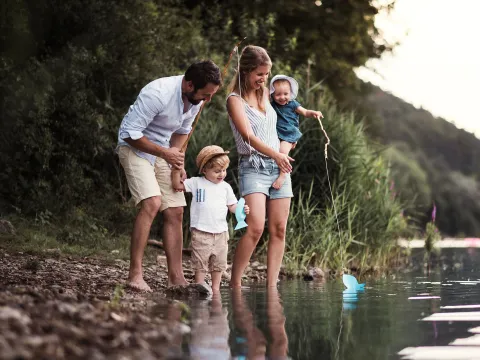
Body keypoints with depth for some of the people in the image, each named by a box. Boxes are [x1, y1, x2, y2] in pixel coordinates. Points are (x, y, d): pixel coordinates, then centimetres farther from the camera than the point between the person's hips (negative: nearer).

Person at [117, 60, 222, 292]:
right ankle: (135, 275, -23)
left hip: (163, 152, 8)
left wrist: (176, 159, 0)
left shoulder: (196, 99, -5)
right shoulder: (158, 94, -29)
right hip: (135, 149, -8)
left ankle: (176, 278, 5)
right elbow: (130, 133, -26)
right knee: (152, 203, -25)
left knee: (175, 211, 1)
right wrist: (165, 153, -23)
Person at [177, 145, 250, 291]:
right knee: (200, 262, -1)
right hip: (201, 231, -4)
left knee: (219, 262, 10)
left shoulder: (225, 187, 9)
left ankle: (215, 287, 21)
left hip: (220, 232, 4)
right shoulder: (196, 183, 1)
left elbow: (232, 206, 10)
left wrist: (241, 209, -9)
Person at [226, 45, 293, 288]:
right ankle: (235, 283, -12)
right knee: (255, 228, -20)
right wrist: (275, 154, -30)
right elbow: (249, 136, -16)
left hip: (279, 167, 7)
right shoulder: (235, 100, -4)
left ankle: (272, 285, 3)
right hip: (253, 166, -7)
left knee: (278, 229, 1)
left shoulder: (265, 94, 15)